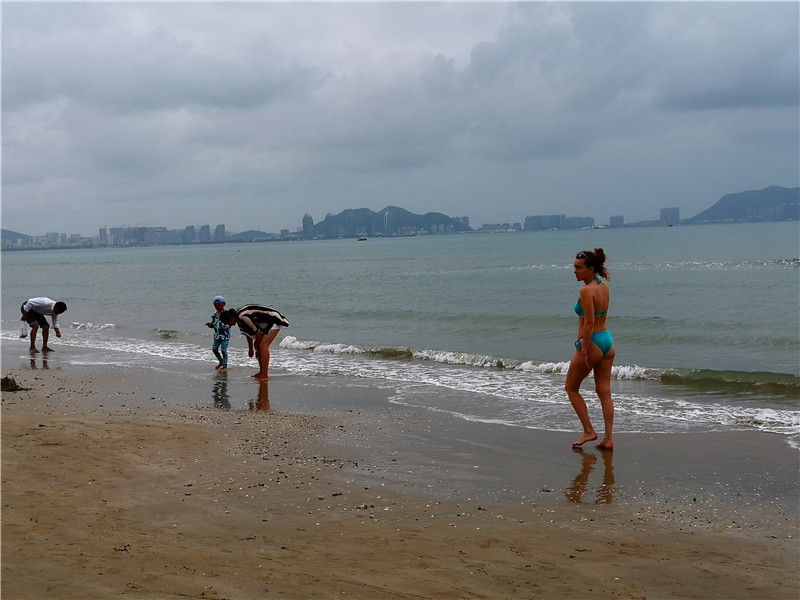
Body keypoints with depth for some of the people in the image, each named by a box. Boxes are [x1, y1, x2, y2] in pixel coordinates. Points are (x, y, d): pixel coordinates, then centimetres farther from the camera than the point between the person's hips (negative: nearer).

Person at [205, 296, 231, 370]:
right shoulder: (215, 314, 9)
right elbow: (213, 323, 16)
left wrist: (225, 327, -32)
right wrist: (210, 324, -6)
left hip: (225, 335, -7)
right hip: (217, 335, 7)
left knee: (223, 350, -5)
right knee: (214, 349, 10)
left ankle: (225, 365, 8)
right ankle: (221, 362, 30)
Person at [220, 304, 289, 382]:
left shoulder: (243, 317, -26)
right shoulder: (238, 317, 4)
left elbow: (257, 332, -21)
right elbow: (248, 333, 15)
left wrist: (257, 348, -7)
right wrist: (250, 348, 16)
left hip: (274, 321, -11)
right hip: (266, 323, 11)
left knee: (263, 345, -20)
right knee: (260, 346, 10)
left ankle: (265, 376, -23)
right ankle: (262, 372, 18)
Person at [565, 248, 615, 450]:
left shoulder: (587, 290, -18)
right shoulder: (604, 286, 7)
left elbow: (589, 323, -22)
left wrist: (583, 352, -20)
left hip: (592, 344, -8)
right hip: (607, 341, 8)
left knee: (571, 389, 11)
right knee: (604, 392, 9)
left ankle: (588, 431, 9)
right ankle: (608, 438, 8)